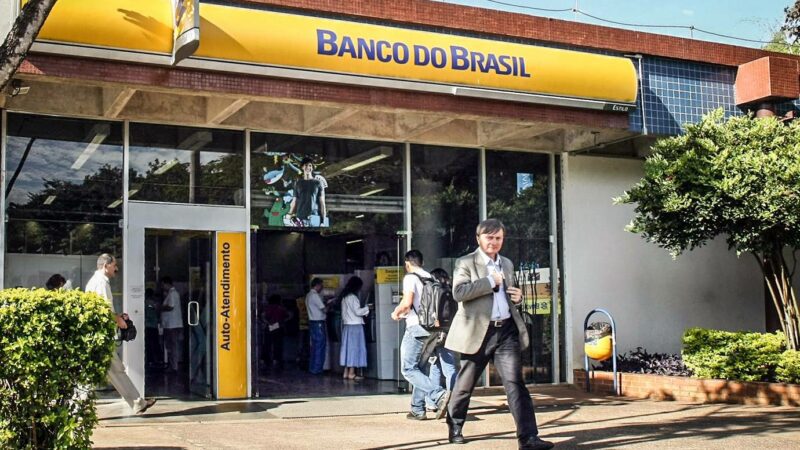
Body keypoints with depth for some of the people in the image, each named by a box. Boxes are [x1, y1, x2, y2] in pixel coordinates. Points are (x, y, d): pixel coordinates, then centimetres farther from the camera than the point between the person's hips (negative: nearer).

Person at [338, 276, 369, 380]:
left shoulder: (344, 297, 13)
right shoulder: (352, 297, -15)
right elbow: (357, 311, -18)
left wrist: (363, 311, 18)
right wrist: (366, 308, -2)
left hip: (347, 325, 9)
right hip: (354, 326, -9)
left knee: (348, 348, 10)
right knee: (354, 348, -4)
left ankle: (346, 372, 12)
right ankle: (351, 373, -3)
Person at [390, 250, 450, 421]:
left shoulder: (410, 277, -7)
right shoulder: (430, 278, 15)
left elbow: (407, 302, -19)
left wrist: (396, 312, 2)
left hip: (416, 328, -8)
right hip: (430, 328, 8)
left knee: (408, 369, -8)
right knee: (419, 369, 14)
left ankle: (439, 394, -25)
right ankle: (418, 409, 13)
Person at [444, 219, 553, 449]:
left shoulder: (507, 264, 17)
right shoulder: (466, 263, -2)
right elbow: (458, 292, -18)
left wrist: (518, 296, 5)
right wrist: (490, 281, -18)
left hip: (507, 330, 4)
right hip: (478, 332, -4)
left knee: (515, 382, -7)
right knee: (465, 384, 11)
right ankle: (454, 426, 33)